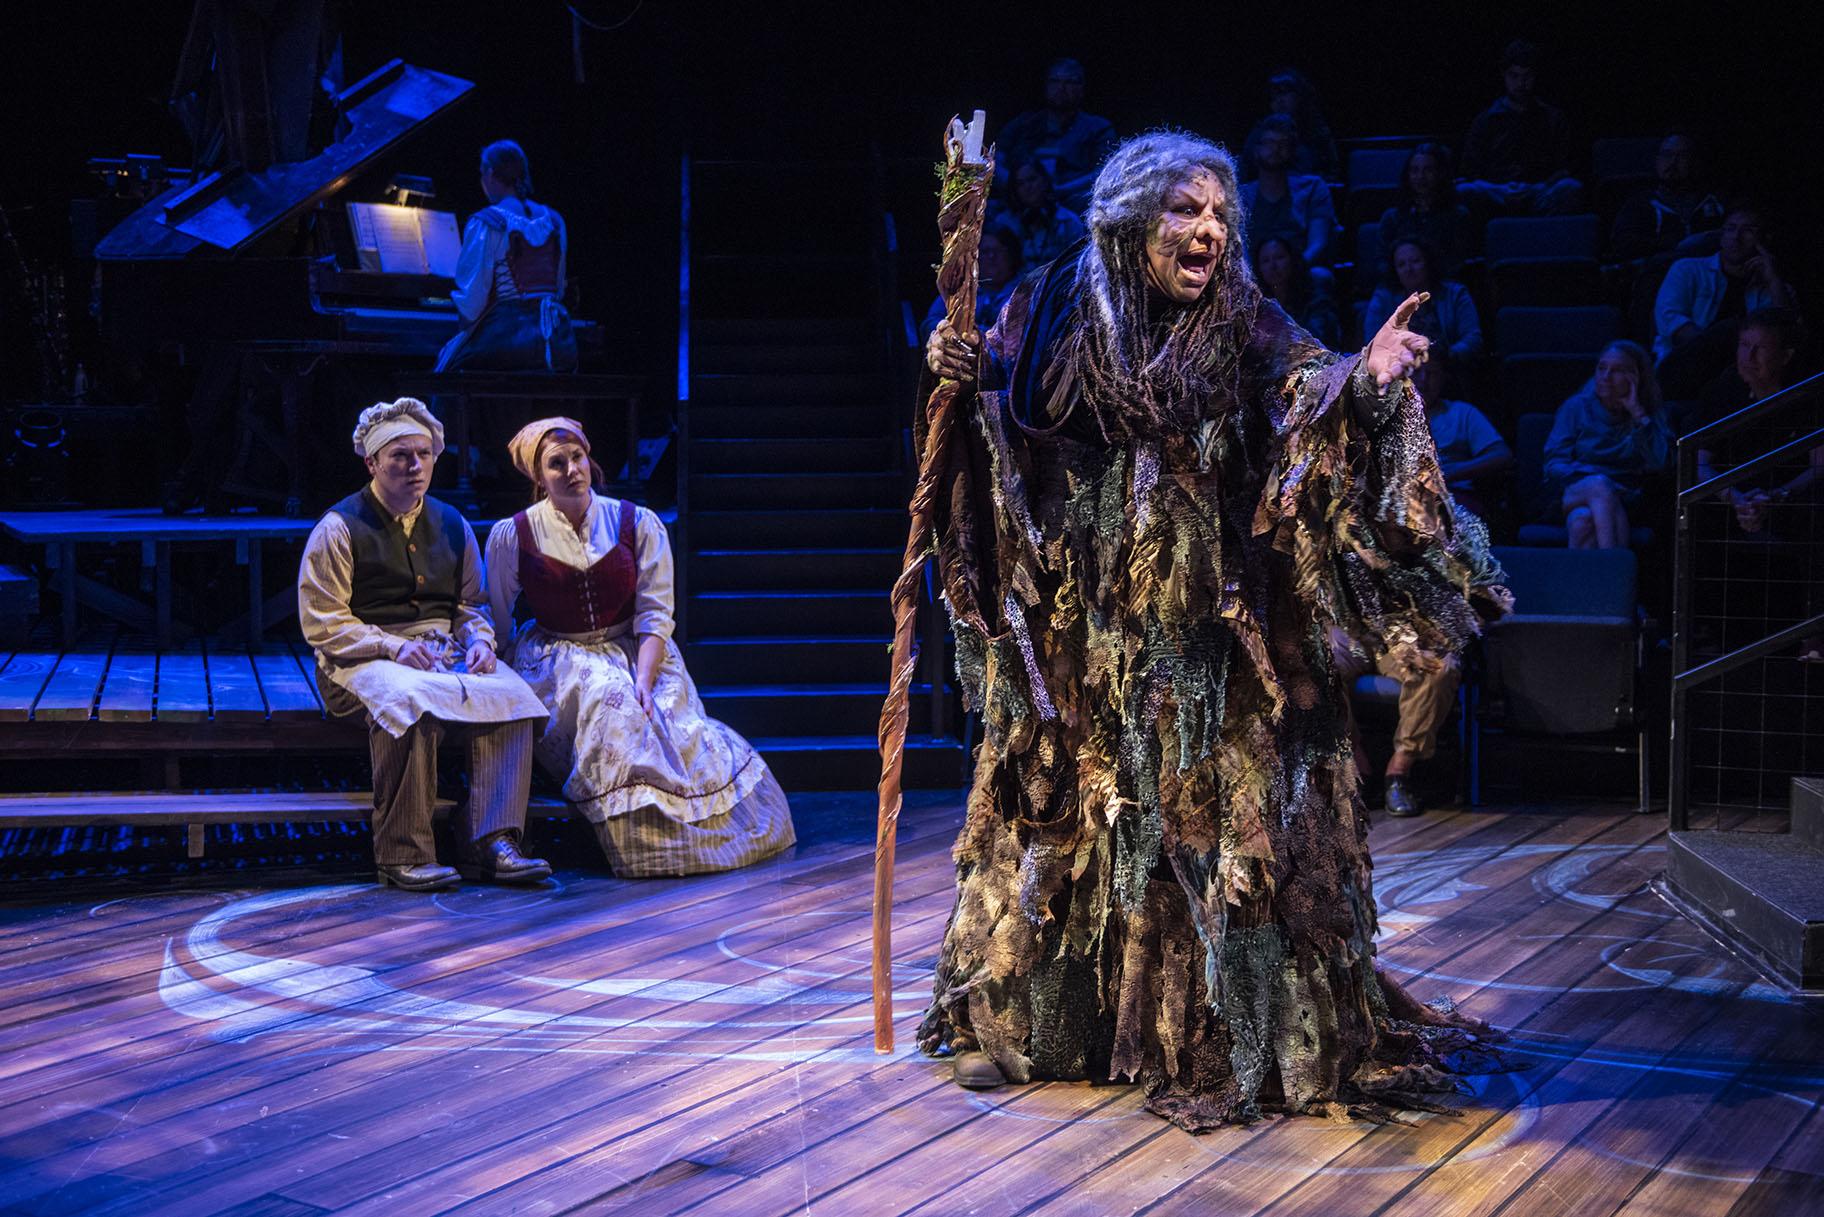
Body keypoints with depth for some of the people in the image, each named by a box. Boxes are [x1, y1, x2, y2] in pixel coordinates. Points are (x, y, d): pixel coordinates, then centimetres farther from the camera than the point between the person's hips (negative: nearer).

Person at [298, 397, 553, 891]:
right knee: (409, 700, -39)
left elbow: (472, 603, 22)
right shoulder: (339, 528, 1)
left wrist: (478, 642, -2)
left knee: (510, 694, -26)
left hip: (445, 651, 5)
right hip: (363, 661, -5)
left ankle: (490, 843, -29)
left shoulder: (452, 525, 17)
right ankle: (403, 856, -32)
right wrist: (394, 647, -18)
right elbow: (321, 622, -5)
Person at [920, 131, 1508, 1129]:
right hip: (1079, 631, 2)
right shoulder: (1056, 311, 1)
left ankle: (1231, 1036, 12)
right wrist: (962, 373, -12)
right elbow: (1002, 423, 8)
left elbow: (1312, 384, -18)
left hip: (1207, 628, -1)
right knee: (1067, 814, 11)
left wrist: (1368, 377, -39)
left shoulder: (1244, 327, -2)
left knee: (1215, 816, -1)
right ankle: (1029, 1021, 28)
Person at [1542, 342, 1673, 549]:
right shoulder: (1576, 406, 13)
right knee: (1600, 485, -36)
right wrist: (1594, 480, -16)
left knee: (1583, 520, -35)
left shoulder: (1653, 415, 13)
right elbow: (1554, 464, 3)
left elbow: (1659, 463, -7)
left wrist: (1637, 413, -5)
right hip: (1573, 492, 0)